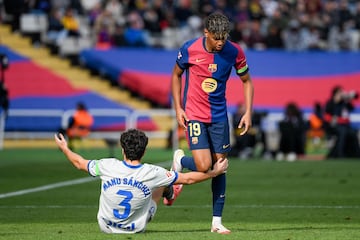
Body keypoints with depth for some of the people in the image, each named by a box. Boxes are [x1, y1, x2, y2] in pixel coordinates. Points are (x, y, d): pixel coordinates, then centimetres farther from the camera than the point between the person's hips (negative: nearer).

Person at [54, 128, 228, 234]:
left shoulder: (108, 167, -22)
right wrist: (214, 172, 7)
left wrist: (64, 148, 19)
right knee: (162, 185, 21)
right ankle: (170, 194, 57)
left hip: (106, 226, 1)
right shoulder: (153, 173, -23)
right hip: (136, 228, -1)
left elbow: (80, 163, -1)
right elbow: (188, 179, -9)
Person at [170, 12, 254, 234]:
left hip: (219, 116, 3)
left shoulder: (234, 52, -9)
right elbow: (176, 75, 4)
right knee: (204, 166, -16)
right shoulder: (189, 49, -13)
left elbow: (247, 80, 5)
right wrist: (178, 108, -2)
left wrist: (248, 112, -4)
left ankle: (217, 222, 12)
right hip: (194, 114, -3)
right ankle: (180, 162, 20)